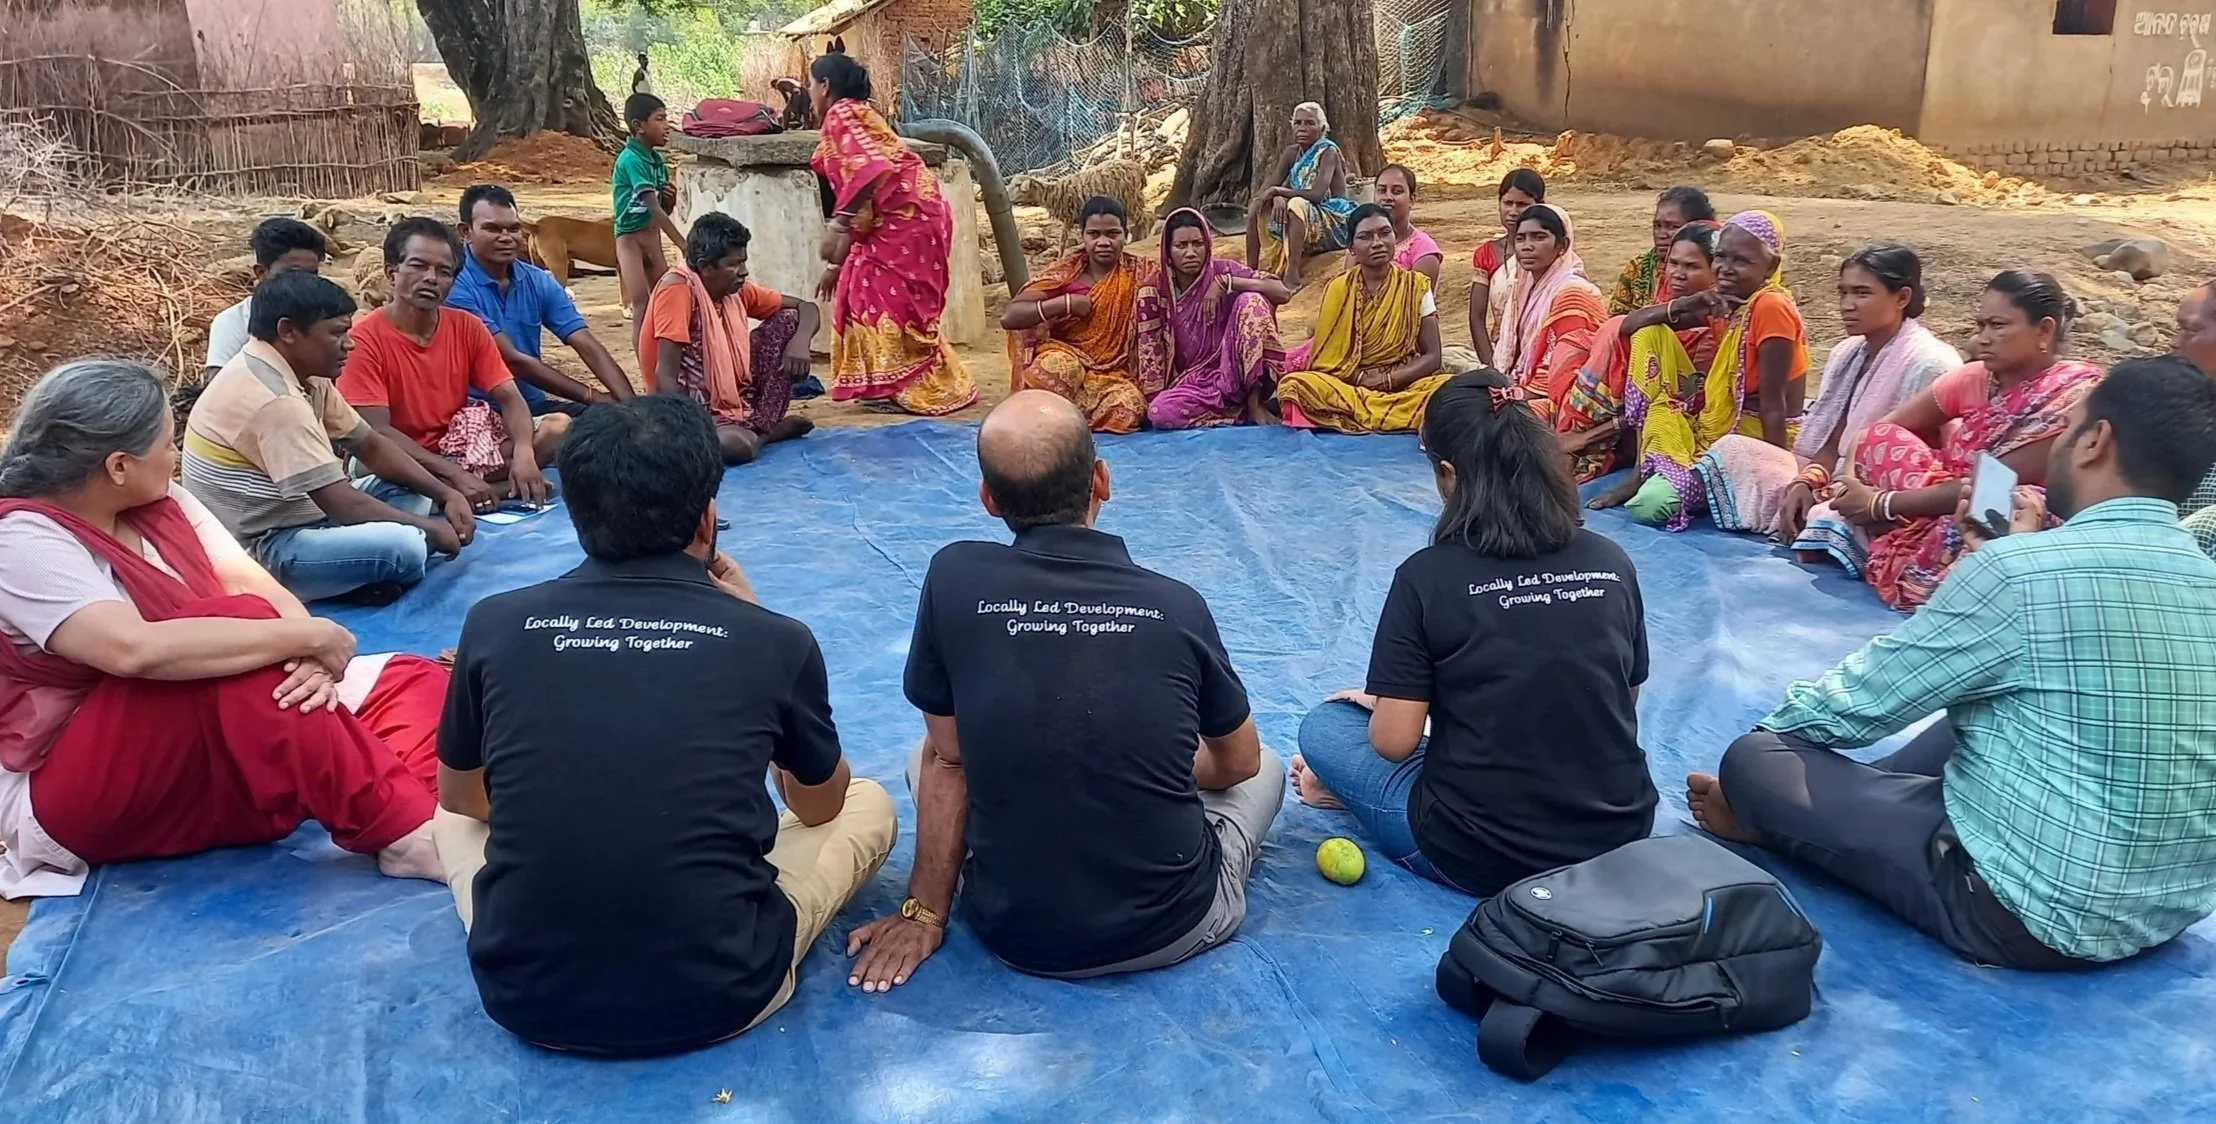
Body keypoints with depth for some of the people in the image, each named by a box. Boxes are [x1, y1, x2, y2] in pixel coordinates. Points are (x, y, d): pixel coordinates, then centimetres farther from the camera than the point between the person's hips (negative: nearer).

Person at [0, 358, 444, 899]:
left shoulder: (159, 501, 5)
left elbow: (250, 583, -4)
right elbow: (135, 649, -36)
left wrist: (312, 656, -26)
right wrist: (307, 636, -30)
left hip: (214, 743, 8)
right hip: (74, 789, -8)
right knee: (239, 620, -33)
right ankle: (399, 835, -35)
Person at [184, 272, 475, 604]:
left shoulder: (304, 375, 5)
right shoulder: (274, 399, -24)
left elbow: (371, 446, 12)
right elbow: (345, 506, -24)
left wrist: (446, 495, 0)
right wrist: (430, 529, -11)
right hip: (260, 552, -11)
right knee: (404, 546, -31)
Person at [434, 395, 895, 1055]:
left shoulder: (494, 624, -5)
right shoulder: (776, 640, -10)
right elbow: (821, 806, 11)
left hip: (523, 997, 3)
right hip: (716, 996, -2)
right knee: (869, 804, 22)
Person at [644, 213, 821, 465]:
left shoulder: (736, 290, 0)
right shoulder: (678, 288, -21)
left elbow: (806, 307, 8)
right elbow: (666, 377, -25)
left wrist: (799, 342, -13)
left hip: (737, 397, 8)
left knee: (789, 319, 1)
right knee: (736, 445, -40)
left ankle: (763, 424, 0)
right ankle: (763, 433, -1)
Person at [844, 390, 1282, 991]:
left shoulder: (953, 580, -11)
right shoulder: (1178, 605, -10)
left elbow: (948, 759, -2)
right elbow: (1239, 763, 7)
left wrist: (924, 913, 9)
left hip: (1015, 933, 0)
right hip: (1174, 928, 0)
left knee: (926, 756, 26)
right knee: (1267, 768, 28)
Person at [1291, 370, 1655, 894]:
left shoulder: (1426, 576, -15)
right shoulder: (1611, 563, -4)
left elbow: (1394, 742, -13)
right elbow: (1626, 700, 10)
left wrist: (1383, 703, 10)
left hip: (1482, 858, -4)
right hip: (1622, 840, 4)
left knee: (1323, 726, 16)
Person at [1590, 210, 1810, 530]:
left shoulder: (1771, 306, -18)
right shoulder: (1730, 302, 5)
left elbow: (1773, 402, -20)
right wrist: (1683, 307, -18)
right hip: (1720, 426, 9)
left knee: (1652, 502, -32)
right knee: (1652, 336, -3)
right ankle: (1644, 471, -5)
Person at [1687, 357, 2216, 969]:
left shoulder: (2022, 569, -20)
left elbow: (1857, 702, -9)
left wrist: (1779, 720, 10)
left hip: (2034, 914, -8)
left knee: (1754, 760, -1)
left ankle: (1770, 818, 31)